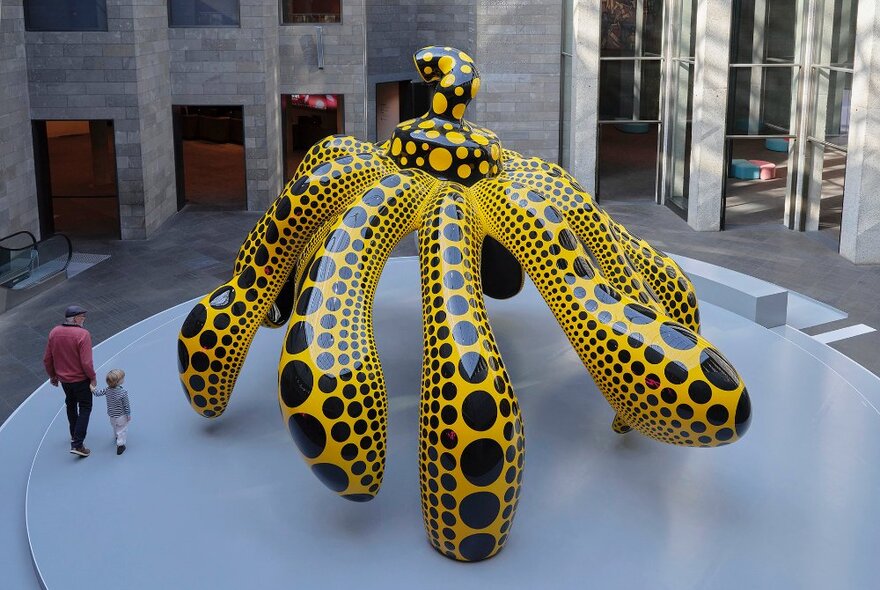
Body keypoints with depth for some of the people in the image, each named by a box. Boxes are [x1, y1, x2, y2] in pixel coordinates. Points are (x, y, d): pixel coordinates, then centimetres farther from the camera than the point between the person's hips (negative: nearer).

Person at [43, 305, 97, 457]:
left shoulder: (54, 332, -6)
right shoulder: (83, 334, -24)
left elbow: (47, 359, 2)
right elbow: (86, 362, -25)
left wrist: (52, 375, 17)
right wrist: (92, 378, -9)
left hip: (63, 378, 6)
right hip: (81, 379, -6)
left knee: (71, 405, 27)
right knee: (85, 409, 7)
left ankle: (74, 435, 43)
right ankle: (77, 444, 0)